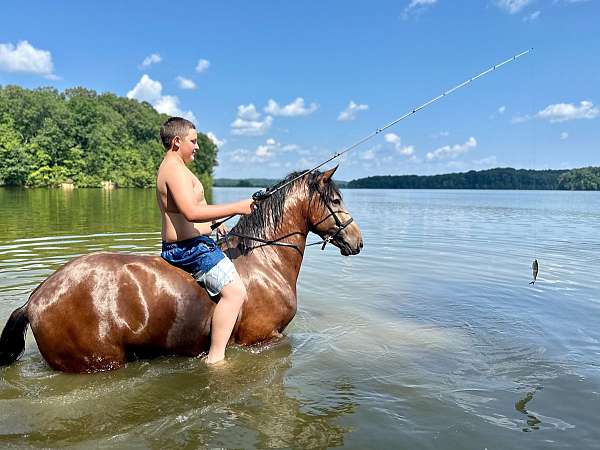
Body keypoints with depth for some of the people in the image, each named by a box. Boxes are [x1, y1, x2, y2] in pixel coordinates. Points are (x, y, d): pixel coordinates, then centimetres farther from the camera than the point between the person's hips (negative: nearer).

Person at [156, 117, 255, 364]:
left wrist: (212, 224, 17)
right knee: (235, 291, -21)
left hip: (180, 247, 12)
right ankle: (215, 358, -17)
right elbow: (192, 212, -32)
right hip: (190, 248, -12)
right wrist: (238, 207, -26)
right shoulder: (176, 169, -18)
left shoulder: (170, 167, 17)